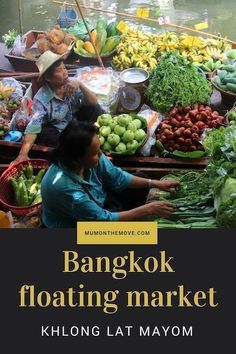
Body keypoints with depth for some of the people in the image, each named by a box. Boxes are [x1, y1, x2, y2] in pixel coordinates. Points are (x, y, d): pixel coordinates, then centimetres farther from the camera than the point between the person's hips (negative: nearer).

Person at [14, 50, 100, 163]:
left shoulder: (72, 83, -14)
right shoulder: (41, 98, -24)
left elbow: (93, 103, -18)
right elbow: (33, 126, -33)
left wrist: (80, 85, -37)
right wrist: (23, 153, -47)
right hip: (57, 132, -2)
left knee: (94, 108, -20)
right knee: (44, 134, -34)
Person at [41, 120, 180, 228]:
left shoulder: (89, 158, -21)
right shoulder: (63, 187, -40)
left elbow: (117, 177, -4)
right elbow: (103, 219, -31)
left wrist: (155, 183, -11)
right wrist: (148, 209, -28)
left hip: (95, 205, 7)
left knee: (140, 188, 1)